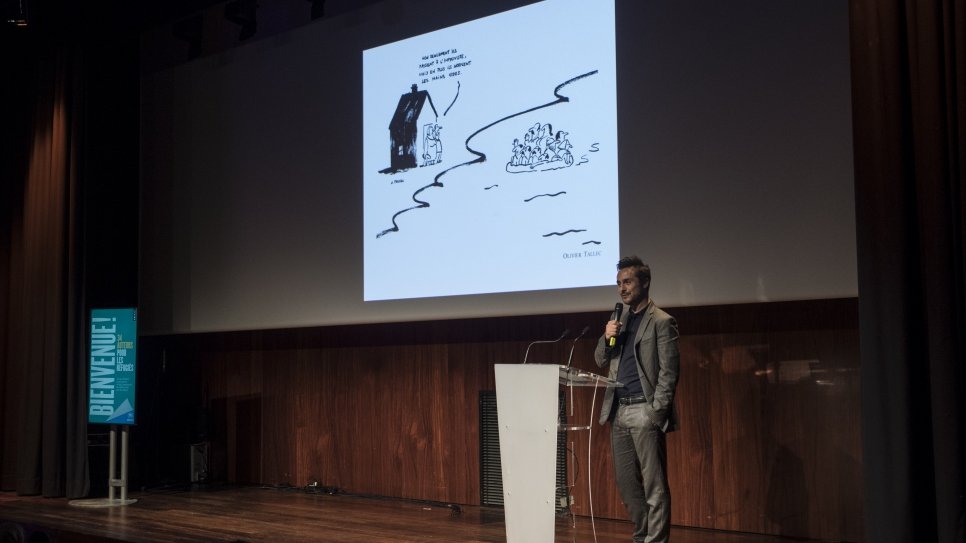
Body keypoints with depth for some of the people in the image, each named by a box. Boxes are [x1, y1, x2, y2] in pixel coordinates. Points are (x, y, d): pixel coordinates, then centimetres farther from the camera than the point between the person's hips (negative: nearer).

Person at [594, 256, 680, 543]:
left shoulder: (661, 322, -5)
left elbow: (669, 371, -9)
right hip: (618, 411, 7)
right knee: (626, 482, 12)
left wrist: (657, 411, -14)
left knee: (654, 484, -3)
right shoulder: (619, 318, 16)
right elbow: (601, 361, 17)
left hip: (644, 411, -7)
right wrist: (607, 338, -3)